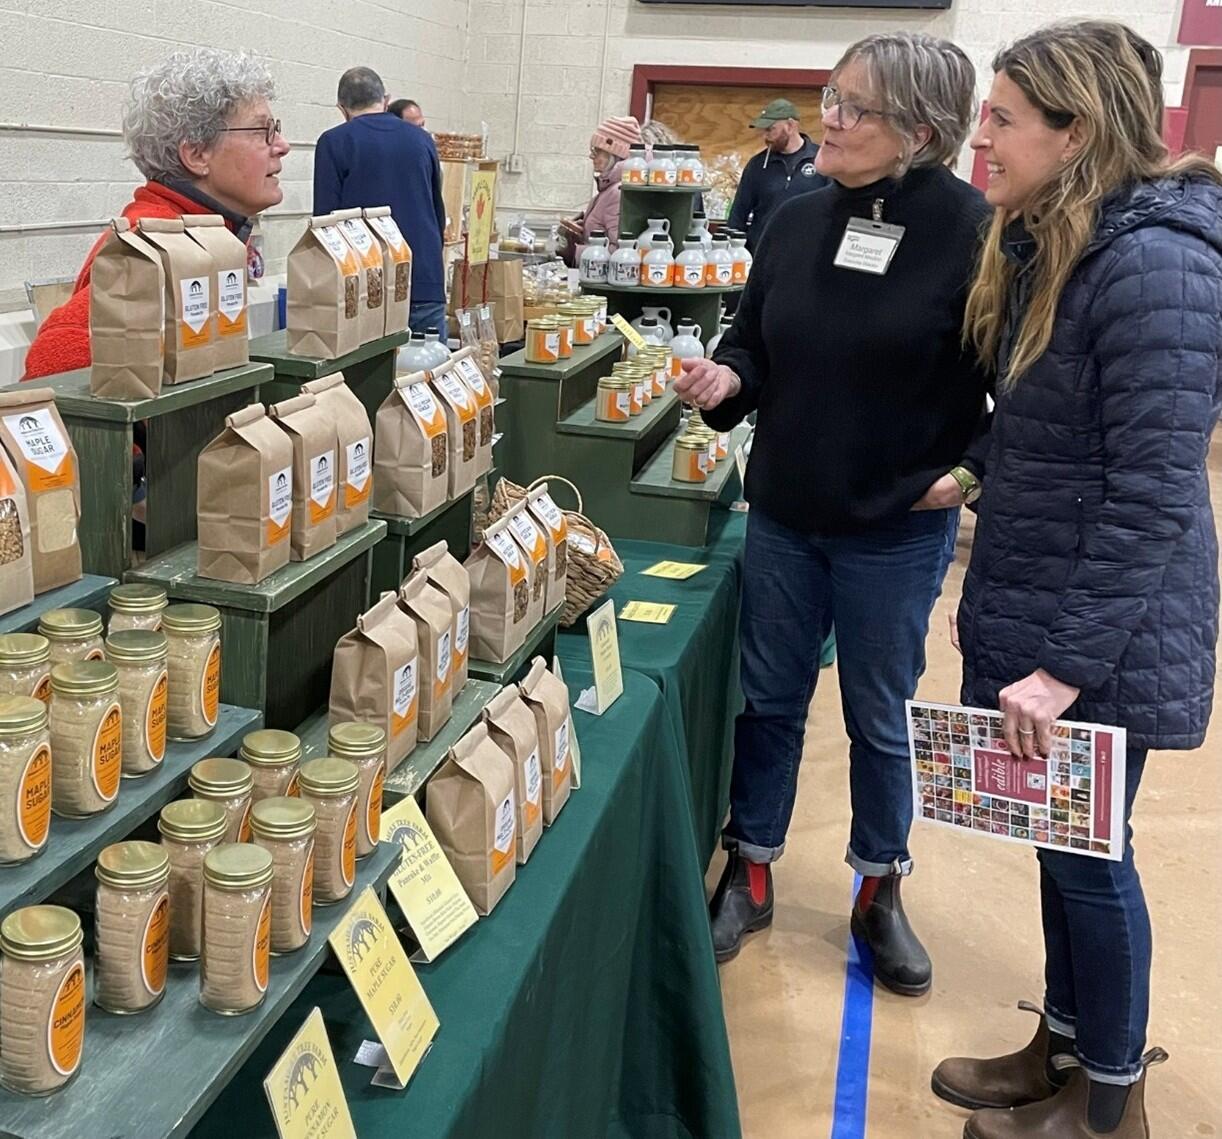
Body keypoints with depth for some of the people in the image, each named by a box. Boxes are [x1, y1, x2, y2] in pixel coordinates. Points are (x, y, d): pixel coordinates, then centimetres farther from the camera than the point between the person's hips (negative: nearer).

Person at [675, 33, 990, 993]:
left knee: (878, 719, 12)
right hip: (783, 517, 4)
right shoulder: (798, 222, 2)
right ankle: (751, 875, 33)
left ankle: (881, 892, 34)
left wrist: (975, 471, -16)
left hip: (898, 530, -4)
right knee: (770, 699, 15)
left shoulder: (974, 232, -14)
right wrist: (727, 377, -10)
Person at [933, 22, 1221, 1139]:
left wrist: (1066, 661, -23)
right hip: (1033, 599, 9)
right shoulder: (1049, 245, 8)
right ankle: (1065, 1044, 39)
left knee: (1088, 853, 7)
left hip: (1099, 630, -8)